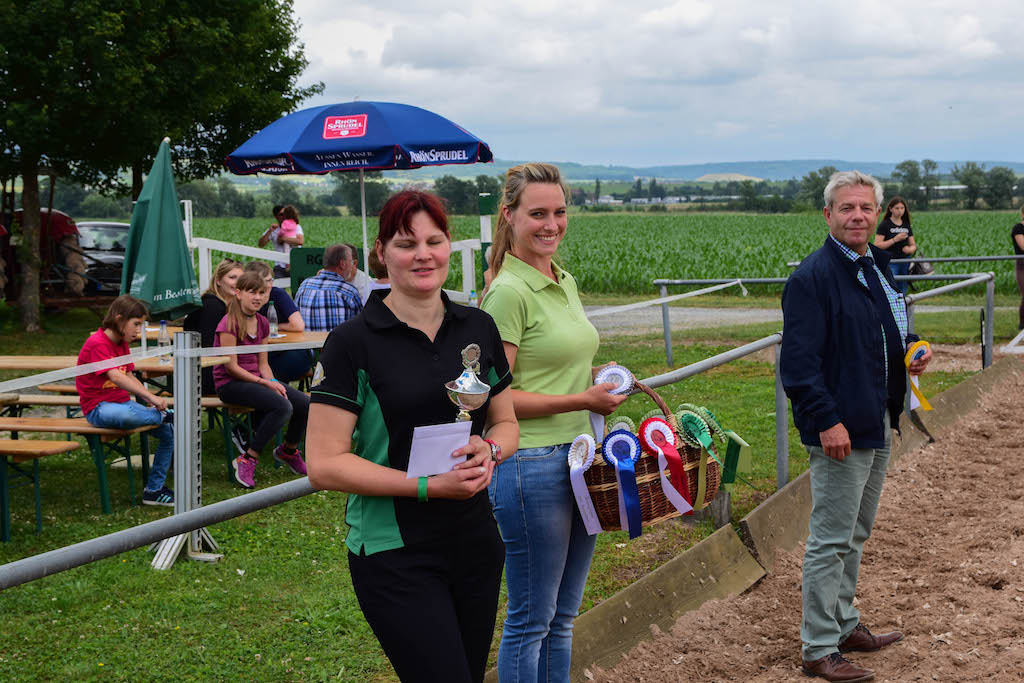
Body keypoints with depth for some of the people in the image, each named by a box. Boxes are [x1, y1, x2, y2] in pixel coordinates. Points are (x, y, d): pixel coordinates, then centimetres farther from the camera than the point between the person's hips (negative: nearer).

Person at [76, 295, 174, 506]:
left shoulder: (122, 344, 14)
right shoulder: (97, 343, -17)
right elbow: (116, 377, -30)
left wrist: (151, 399, -2)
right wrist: (150, 397, -36)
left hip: (123, 403, 9)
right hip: (98, 408, -9)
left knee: (169, 432, -3)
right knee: (126, 416, -45)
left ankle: (154, 490, 5)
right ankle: (165, 416, -19)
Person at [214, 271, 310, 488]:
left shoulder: (262, 323, 10)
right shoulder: (229, 323, -13)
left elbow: (263, 364, 13)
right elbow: (231, 367, -16)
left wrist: (274, 383, -7)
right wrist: (266, 384, -17)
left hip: (255, 379, 7)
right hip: (230, 383, -7)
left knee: (305, 404, -11)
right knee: (283, 407, -30)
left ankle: (288, 450, 18)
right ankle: (248, 460, -18)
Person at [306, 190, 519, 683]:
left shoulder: (478, 328, 5)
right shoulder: (354, 341, -10)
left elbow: (506, 423, 17)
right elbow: (324, 465, -13)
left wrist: (489, 449, -7)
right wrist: (428, 486, -20)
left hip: (475, 544, 6)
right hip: (395, 554, -5)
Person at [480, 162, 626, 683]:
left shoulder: (564, 282, 12)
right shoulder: (508, 292, -14)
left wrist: (600, 380, 6)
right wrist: (581, 399, -18)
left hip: (576, 458, 9)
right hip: (531, 464, -9)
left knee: (562, 616, 17)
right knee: (530, 620, 3)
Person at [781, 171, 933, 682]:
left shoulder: (878, 267, 12)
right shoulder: (813, 277, -16)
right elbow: (799, 361, -21)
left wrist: (910, 353, 5)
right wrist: (827, 421, -25)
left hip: (878, 426, 9)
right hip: (839, 429, -9)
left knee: (854, 535, 20)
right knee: (830, 541, -3)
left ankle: (845, 625, 33)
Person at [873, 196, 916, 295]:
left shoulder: (906, 225, 13)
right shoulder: (885, 225, -3)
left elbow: (913, 245, 17)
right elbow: (877, 245, -10)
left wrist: (910, 249, -8)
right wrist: (895, 239, -18)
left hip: (905, 263, 6)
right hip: (890, 262, -6)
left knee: (902, 293, 7)